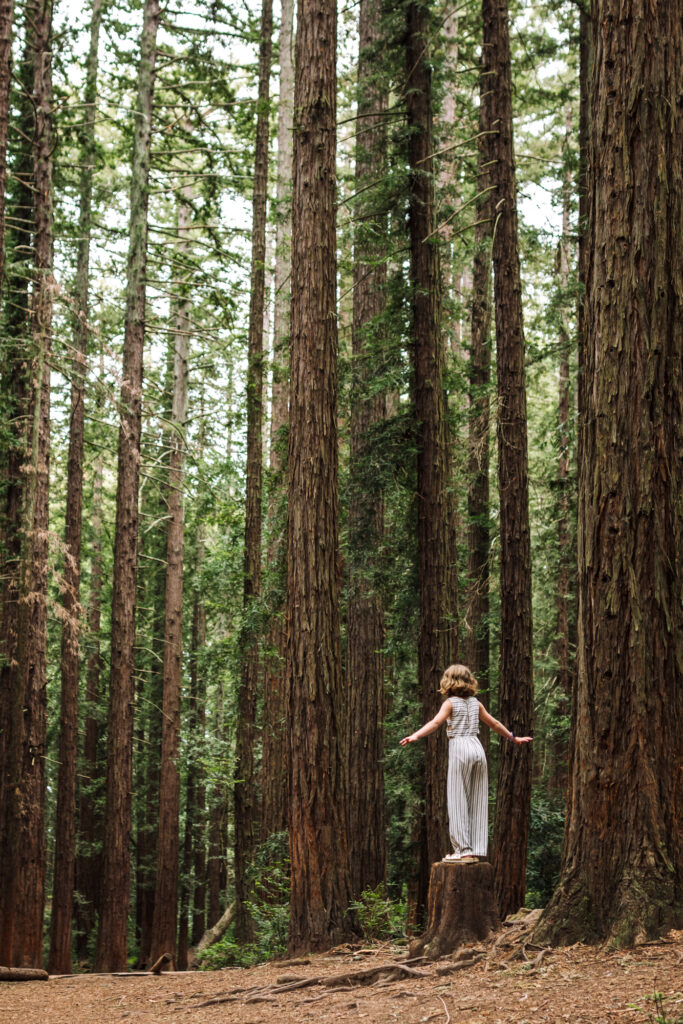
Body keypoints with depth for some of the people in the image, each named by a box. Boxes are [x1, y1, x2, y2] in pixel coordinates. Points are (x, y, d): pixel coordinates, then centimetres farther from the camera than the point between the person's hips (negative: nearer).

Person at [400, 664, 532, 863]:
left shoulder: (450, 703, -1)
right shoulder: (475, 703, 15)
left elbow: (436, 722, -17)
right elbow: (494, 723, 24)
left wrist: (415, 735, -29)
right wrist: (513, 738, 38)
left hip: (459, 749, -5)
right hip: (477, 748, 5)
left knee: (457, 801, -3)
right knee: (477, 801, 8)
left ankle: (464, 850, -7)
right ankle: (477, 850, 8)